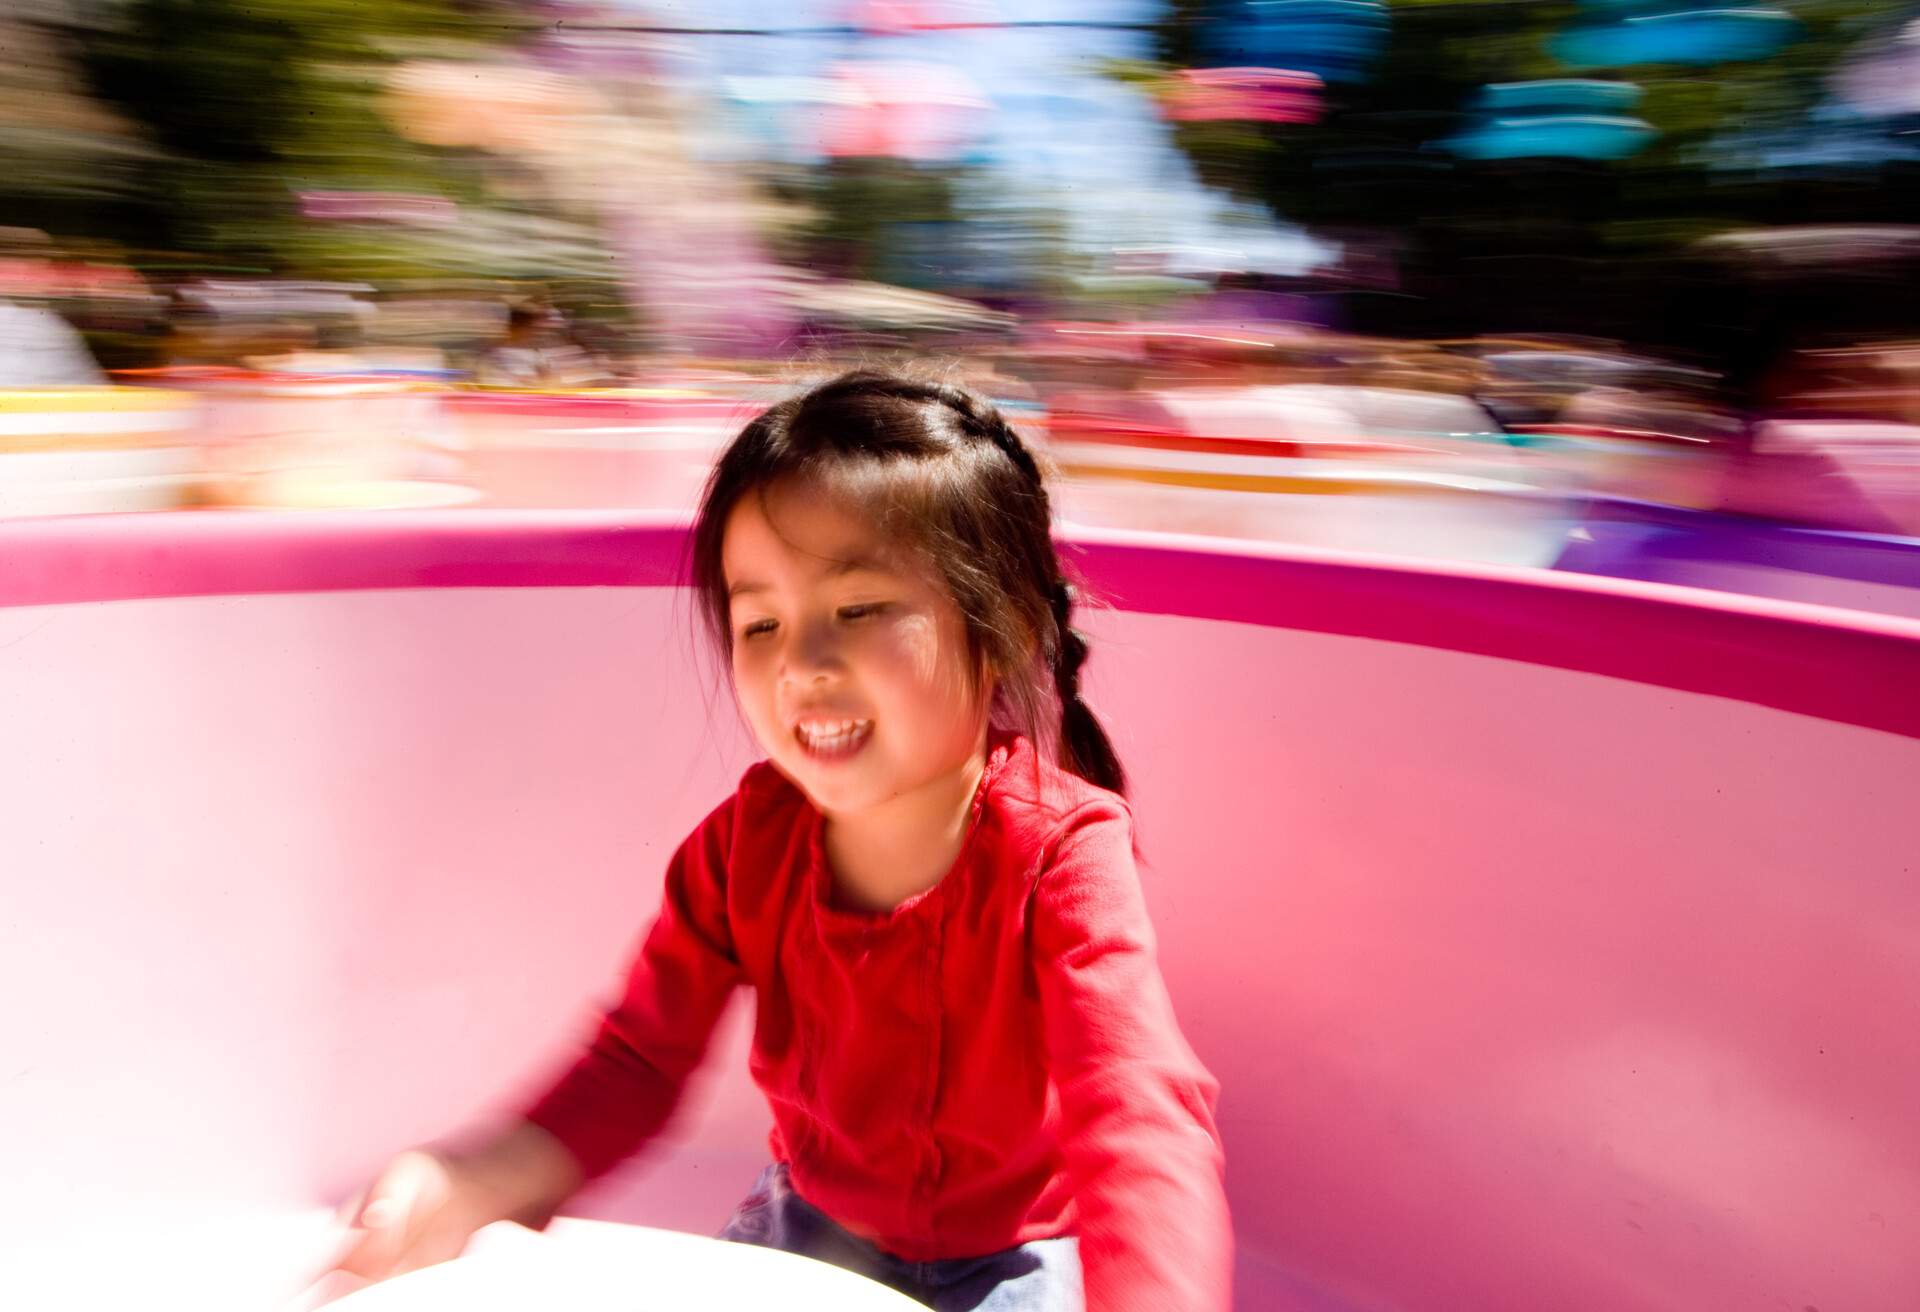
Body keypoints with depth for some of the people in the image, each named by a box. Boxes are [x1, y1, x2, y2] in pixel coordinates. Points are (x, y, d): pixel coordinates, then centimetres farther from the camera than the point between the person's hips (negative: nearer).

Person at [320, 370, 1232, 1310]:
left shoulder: (1060, 850, -27)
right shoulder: (746, 838, -14)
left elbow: (1138, 1119, -38)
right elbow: (640, 1059, -10)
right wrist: (477, 1184, -29)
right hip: (810, 1230, 4)